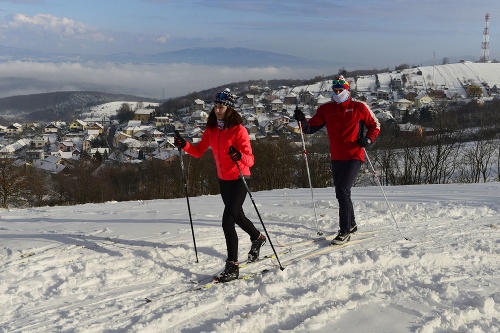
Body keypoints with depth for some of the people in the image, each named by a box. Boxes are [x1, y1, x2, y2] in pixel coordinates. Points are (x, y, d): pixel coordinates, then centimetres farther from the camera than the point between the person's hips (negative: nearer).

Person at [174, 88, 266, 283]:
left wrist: (239, 156, -44)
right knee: (237, 216, 24)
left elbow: (250, 160, -24)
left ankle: (232, 266, -9)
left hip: (239, 180, -7)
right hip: (223, 180, 7)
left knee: (227, 221, -17)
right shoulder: (211, 129, 0)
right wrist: (184, 145, -13)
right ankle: (257, 238, 54)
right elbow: (199, 151, 4)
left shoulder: (238, 130, -18)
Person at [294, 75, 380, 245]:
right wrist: (303, 121, -16)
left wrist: (368, 140, -11)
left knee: (343, 190, -16)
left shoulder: (359, 107, -1)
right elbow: (311, 128, 4)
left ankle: (345, 231, -8)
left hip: (354, 156, -5)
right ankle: (351, 224, 35)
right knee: (341, 193, 15)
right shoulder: (326, 109, 7)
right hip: (336, 158, 5)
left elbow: (375, 125, 7)